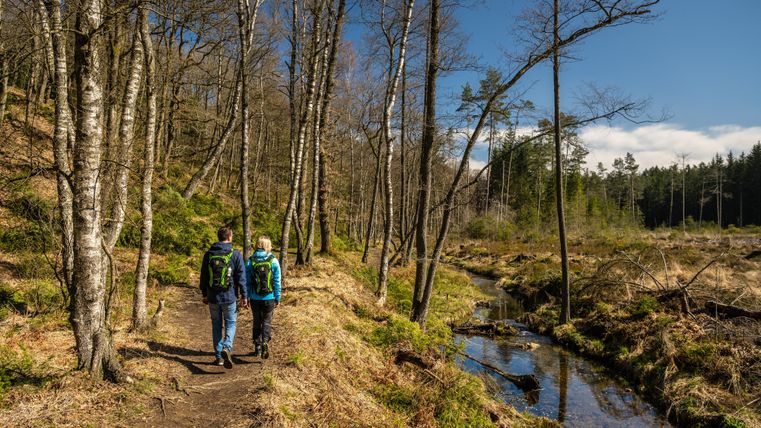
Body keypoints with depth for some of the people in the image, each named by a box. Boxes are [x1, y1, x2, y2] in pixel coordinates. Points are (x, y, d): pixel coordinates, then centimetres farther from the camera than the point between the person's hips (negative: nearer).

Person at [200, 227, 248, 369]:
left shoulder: (208, 254, 3)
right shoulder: (235, 254, -7)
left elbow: (203, 276, 10)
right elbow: (241, 277, -8)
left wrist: (204, 294, 19)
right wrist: (244, 296, -2)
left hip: (213, 297, 3)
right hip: (229, 297, -3)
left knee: (216, 325, 13)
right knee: (230, 324, 7)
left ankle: (218, 356, 16)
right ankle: (227, 348, -17)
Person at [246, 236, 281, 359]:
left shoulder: (250, 261, -5)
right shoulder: (273, 261, -7)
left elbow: (247, 281, -1)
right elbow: (277, 281, -3)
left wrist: (246, 297, 8)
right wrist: (278, 298, 5)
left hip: (255, 298, 1)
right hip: (269, 297, -1)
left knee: (257, 322, 15)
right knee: (267, 321, 10)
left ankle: (258, 348, 20)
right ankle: (265, 341, -13)